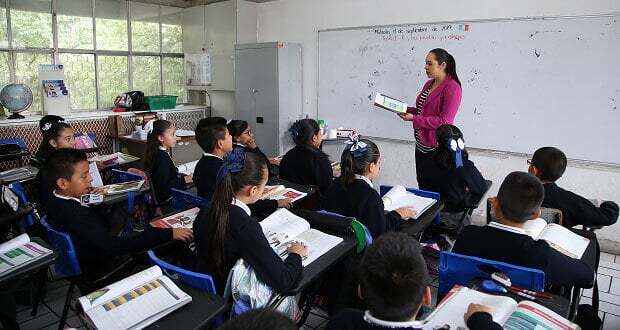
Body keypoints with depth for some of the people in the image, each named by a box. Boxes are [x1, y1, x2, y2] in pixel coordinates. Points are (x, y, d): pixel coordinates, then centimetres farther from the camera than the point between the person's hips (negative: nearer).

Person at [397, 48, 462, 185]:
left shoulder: (452, 87, -15)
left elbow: (444, 122, -20)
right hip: (421, 145, 8)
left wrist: (414, 119, -21)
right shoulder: (429, 84, 10)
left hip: (437, 148, -8)